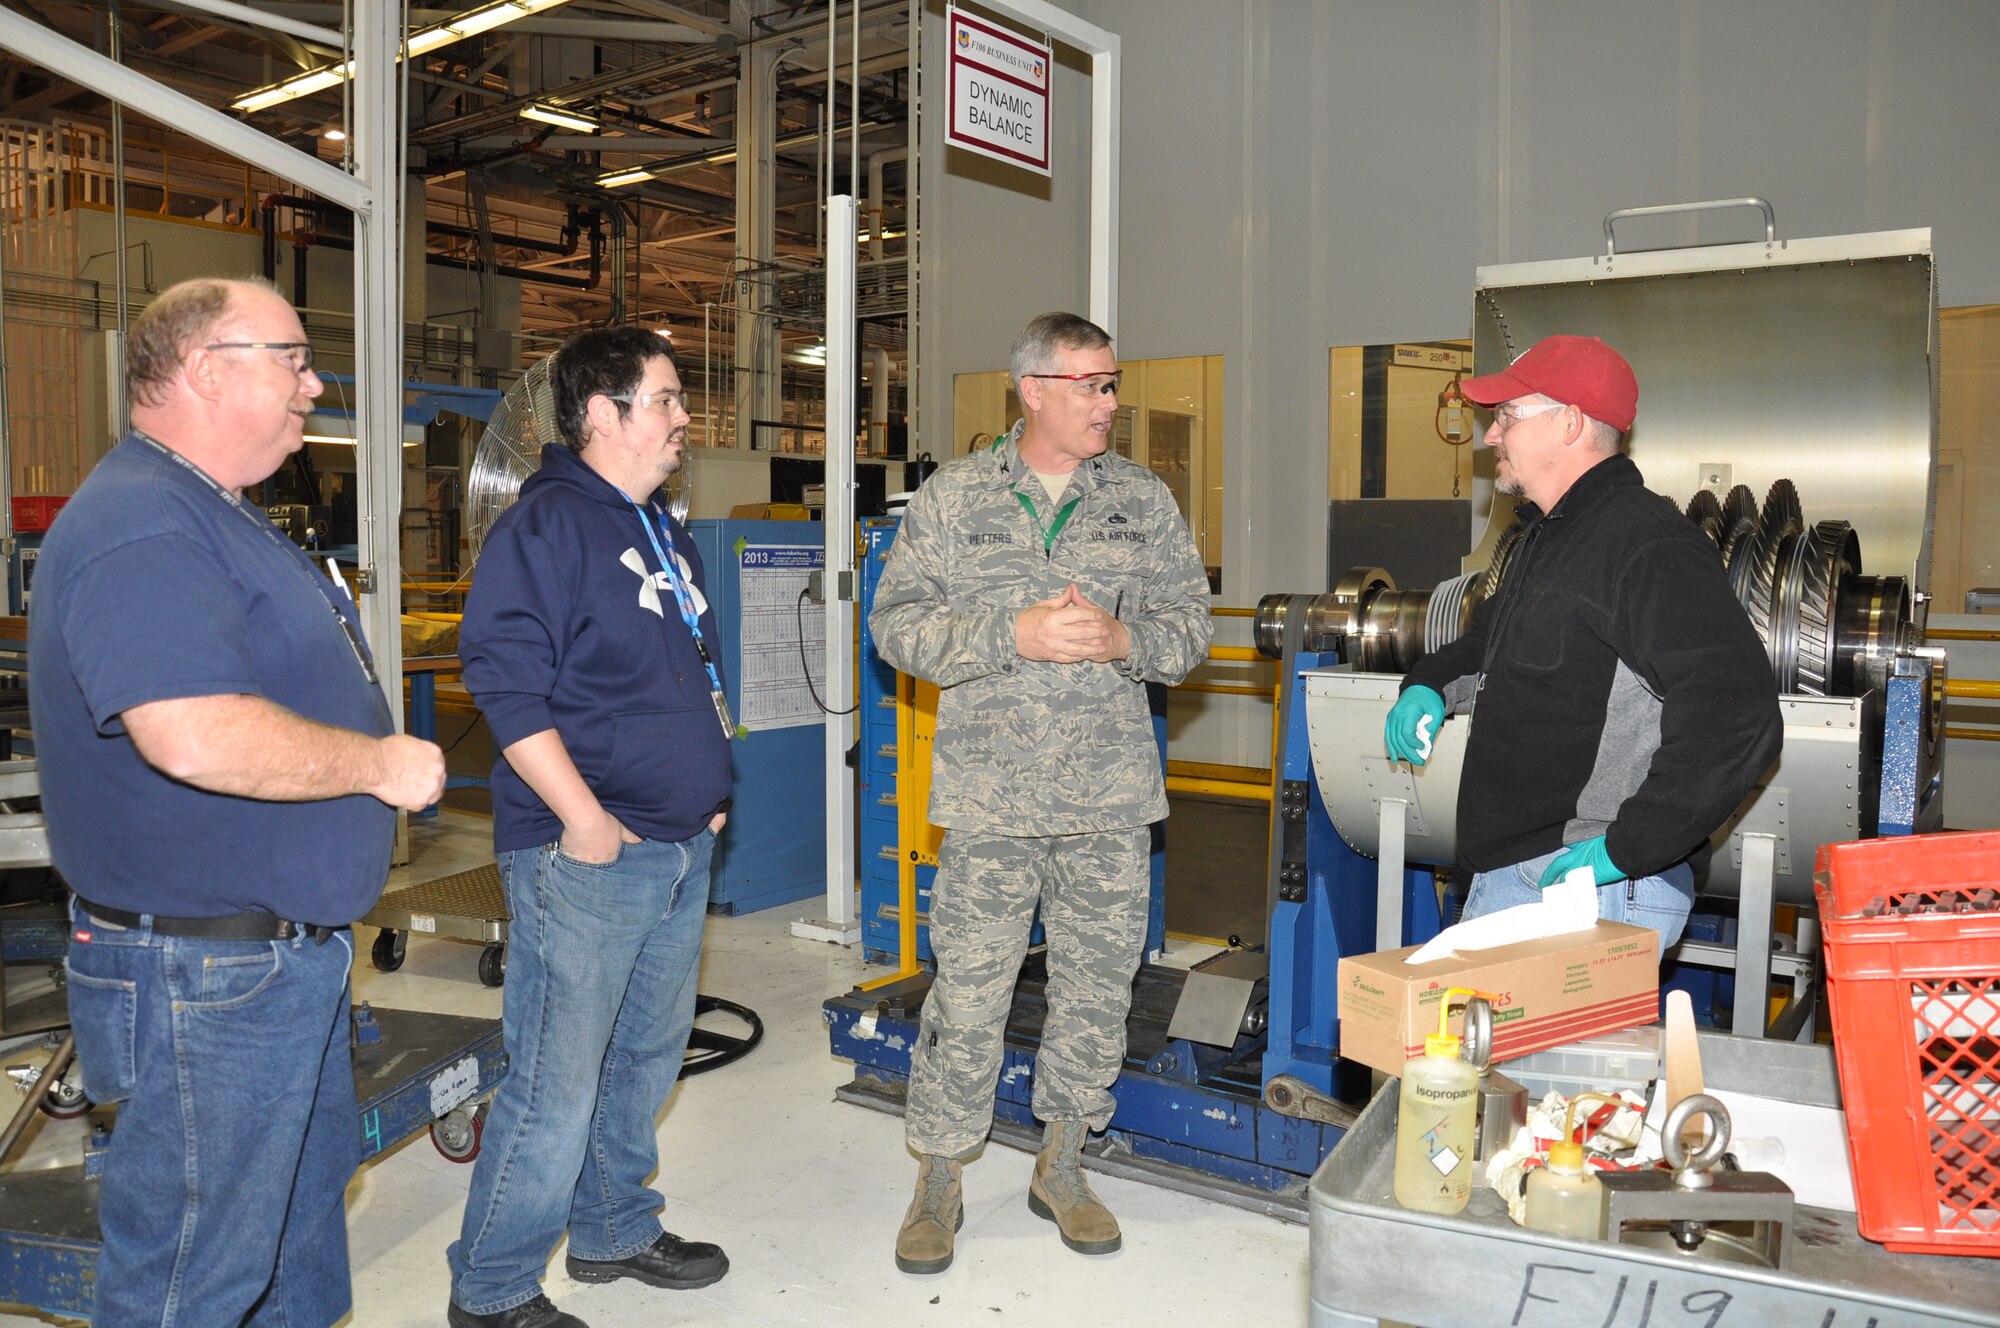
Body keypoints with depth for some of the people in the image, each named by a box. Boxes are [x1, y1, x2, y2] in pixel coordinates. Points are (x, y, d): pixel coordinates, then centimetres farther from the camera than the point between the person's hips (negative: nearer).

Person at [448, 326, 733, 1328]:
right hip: (586, 858, -9)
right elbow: (508, 686, -20)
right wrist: (584, 820, -20)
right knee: (557, 1085, -1)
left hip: (680, 850, 9)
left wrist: (709, 787, 17)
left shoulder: (663, 531, 16)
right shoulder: (545, 524, -12)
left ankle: (613, 1230, 38)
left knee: (647, 1056, 20)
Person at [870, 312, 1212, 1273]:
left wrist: (1121, 639, -12)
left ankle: (1061, 1166, 32)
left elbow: (1190, 622, 9)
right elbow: (898, 622, -3)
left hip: (1113, 799, 3)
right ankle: (938, 1181, 22)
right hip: (990, 797, -2)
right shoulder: (951, 497, 2)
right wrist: (1017, 634, -16)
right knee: (968, 994, 2)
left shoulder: (1144, 500, 8)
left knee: (1098, 987, 11)